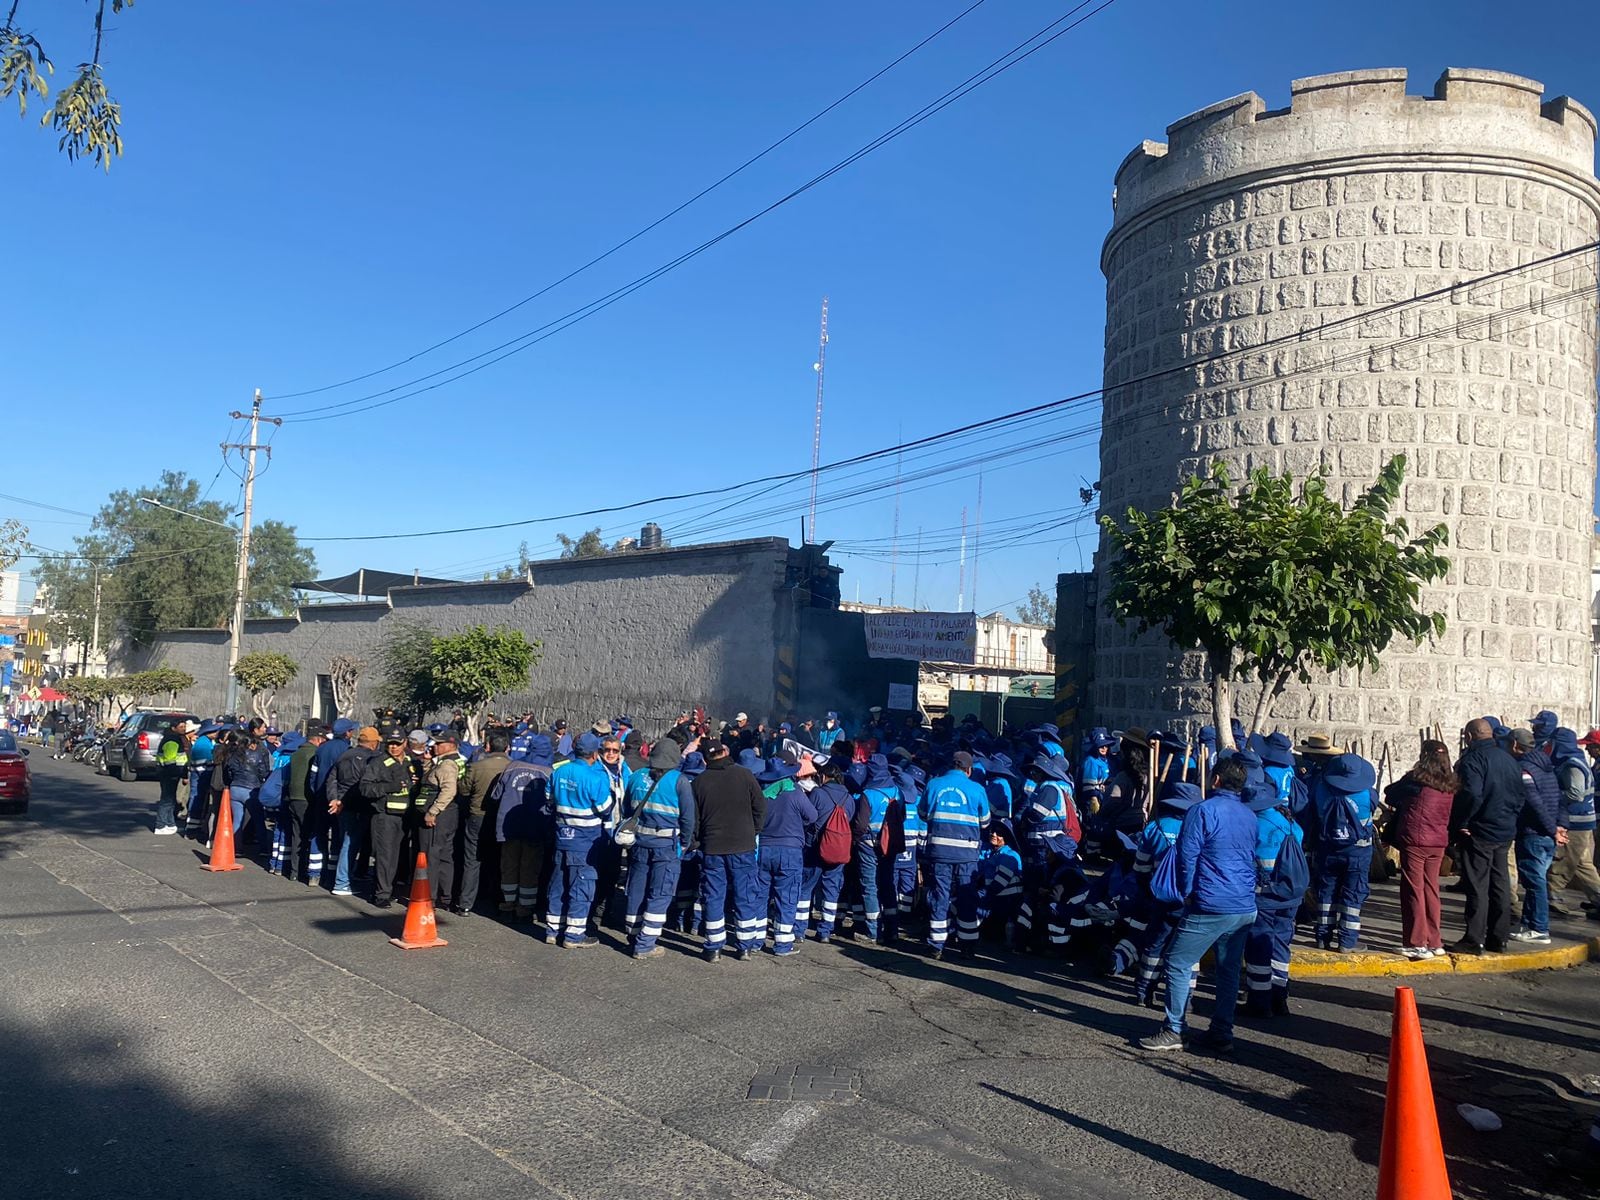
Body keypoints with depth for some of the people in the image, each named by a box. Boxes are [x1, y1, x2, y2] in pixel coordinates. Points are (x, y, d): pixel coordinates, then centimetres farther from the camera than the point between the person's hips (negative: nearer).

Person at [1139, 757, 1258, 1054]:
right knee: (1229, 970, 14)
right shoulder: (1250, 816, 12)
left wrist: (1187, 893, 1)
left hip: (1211, 907, -7)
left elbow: (1187, 855, -10)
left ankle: (1173, 1032, 2)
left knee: (1178, 963, 1)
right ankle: (1222, 1032, 20)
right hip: (1246, 908, 7)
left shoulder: (1203, 811, -9)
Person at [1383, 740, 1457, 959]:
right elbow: (1452, 815, 15)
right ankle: (1434, 942, 20)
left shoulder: (1415, 780, -10)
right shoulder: (1451, 786, 3)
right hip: (1438, 843, 5)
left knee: (1413, 891, 1)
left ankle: (1417, 943, 2)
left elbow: (1390, 795, 3)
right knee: (1431, 890, 14)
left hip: (1414, 841, -5)